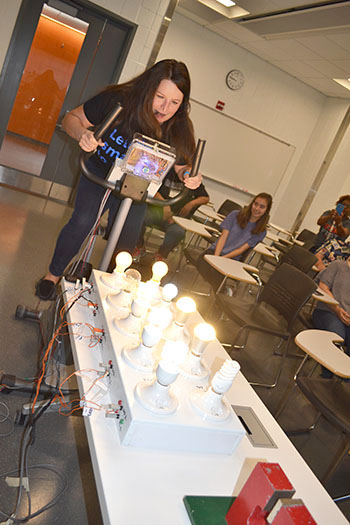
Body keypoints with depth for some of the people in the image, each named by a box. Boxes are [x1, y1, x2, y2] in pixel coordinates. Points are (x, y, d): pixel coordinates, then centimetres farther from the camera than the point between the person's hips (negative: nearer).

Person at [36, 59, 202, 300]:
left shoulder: (179, 130, -22)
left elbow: (181, 165, -5)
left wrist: (191, 175, -30)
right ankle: (53, 274, 9)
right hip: (99, 173, -1)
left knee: (126, 243, -2)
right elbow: (72, 118, -15)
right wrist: (82, 134, -39)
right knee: (82, 221, -15)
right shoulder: (117, 101, -27)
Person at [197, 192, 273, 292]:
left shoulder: (261, 231, 3)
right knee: (203, 262, -34)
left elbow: (242, 249, -4)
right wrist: (215, 257, -16)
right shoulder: (235, 215, 4)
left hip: (232, 259, -1)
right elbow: (223, 237, -2)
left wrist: (222, 258, -16)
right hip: (215, 250, 2)